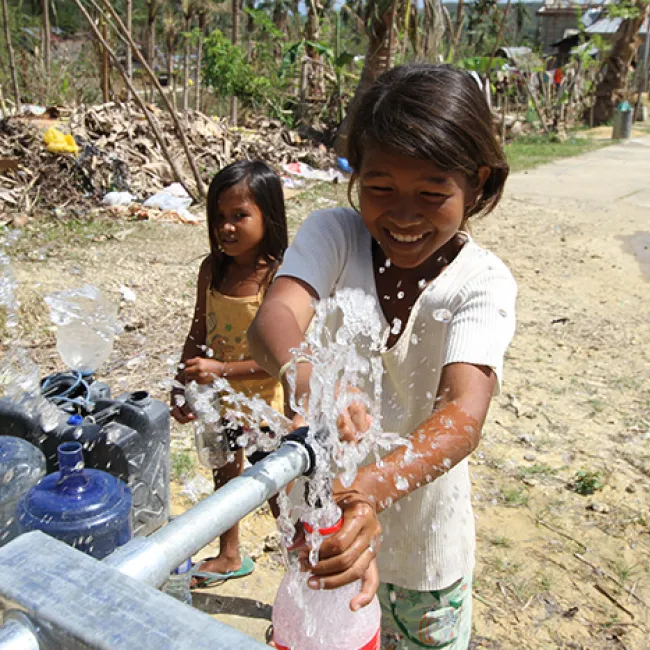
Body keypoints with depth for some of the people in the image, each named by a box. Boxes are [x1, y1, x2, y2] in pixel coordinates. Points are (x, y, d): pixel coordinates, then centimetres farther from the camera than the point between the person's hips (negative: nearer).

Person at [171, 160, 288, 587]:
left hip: (266, 406, -7)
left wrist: (221, 369, -29)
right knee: (225, 476, 26)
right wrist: (183, 387, -4)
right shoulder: (212, 270, -5)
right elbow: (199, 333, 4)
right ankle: (229, 557, 52)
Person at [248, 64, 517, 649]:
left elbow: (464, 413, -35)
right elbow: (273, 319, -33)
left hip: (422, 530, -1)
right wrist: (309, 381, -56)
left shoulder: (484, 283, -20)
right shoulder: (334, 235, -15)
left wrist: (375, 487, -53)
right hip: (317, 499, 2)